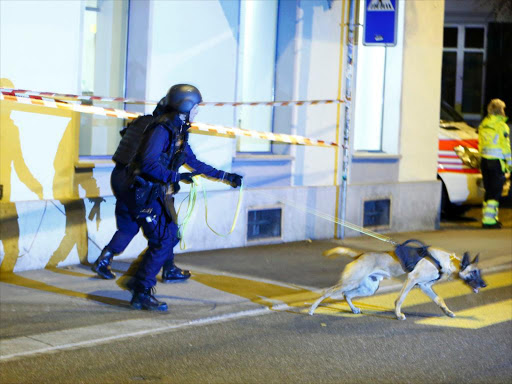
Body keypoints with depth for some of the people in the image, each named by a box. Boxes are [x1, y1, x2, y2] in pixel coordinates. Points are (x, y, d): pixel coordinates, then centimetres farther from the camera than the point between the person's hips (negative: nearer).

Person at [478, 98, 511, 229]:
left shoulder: (483, 125, 10)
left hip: (484, 160, 7)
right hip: (497, 161, -7)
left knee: (488, 190, 14)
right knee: (495, 191, -3)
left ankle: (488, 217, 18)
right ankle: (489, 219, -9)